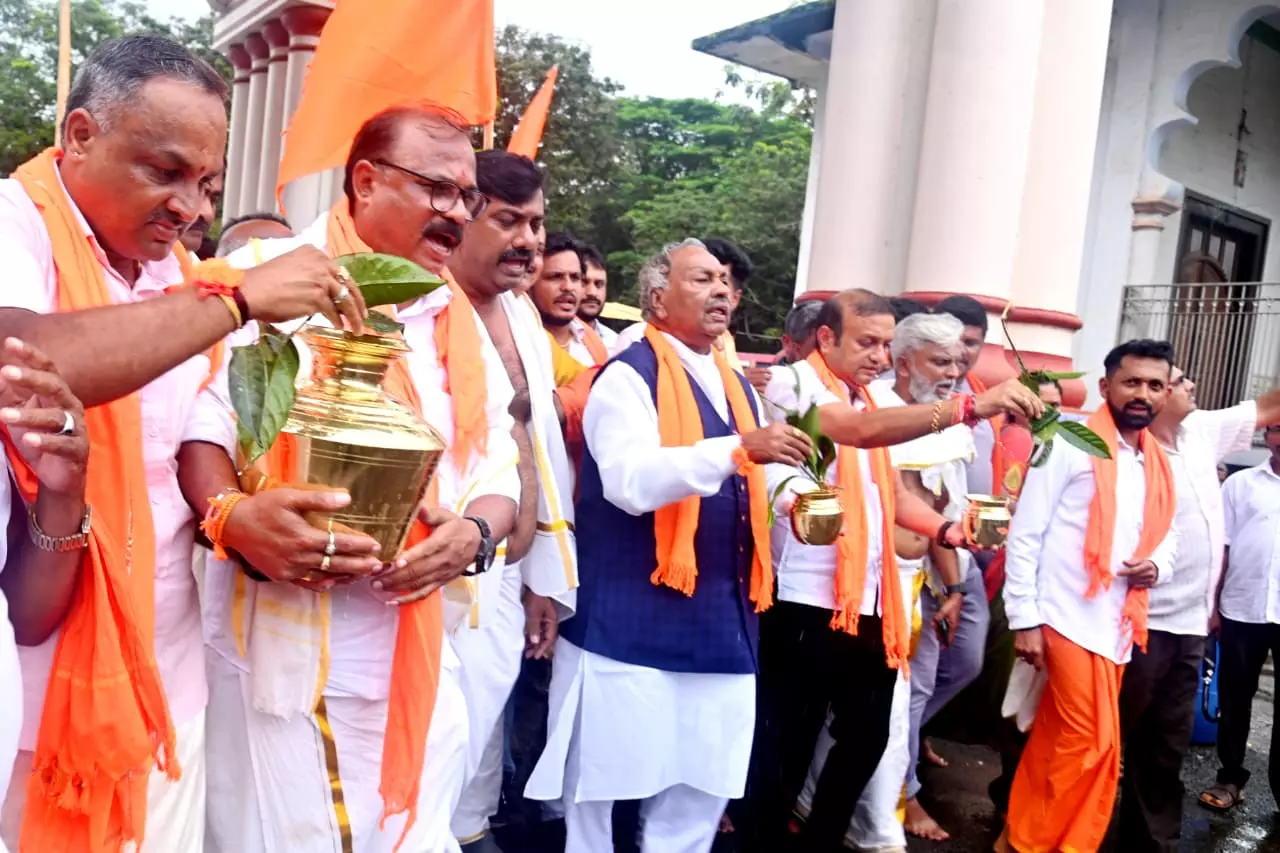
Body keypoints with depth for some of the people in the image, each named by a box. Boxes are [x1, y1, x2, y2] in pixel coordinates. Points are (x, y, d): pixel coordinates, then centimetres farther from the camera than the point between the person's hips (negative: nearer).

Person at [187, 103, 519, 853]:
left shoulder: (462, 323, 14)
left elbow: (499, 468, 11)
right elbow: (193, 415, -12)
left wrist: (476, 533, -10)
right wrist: (232, 516, -31)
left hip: (424, 661, 6)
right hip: (282, 651, -5)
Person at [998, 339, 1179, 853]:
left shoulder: (1158, 465, 14)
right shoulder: (1071, 444, -6)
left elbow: (1166, 539, 23)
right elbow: (1025, 534, -9)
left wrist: (1156, 568, -2)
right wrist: (1024, 618, -13)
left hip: (1117, 626, 6)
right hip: (1067, 619, -6)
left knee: (1054, 742, 13)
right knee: (1095, 745, -5)